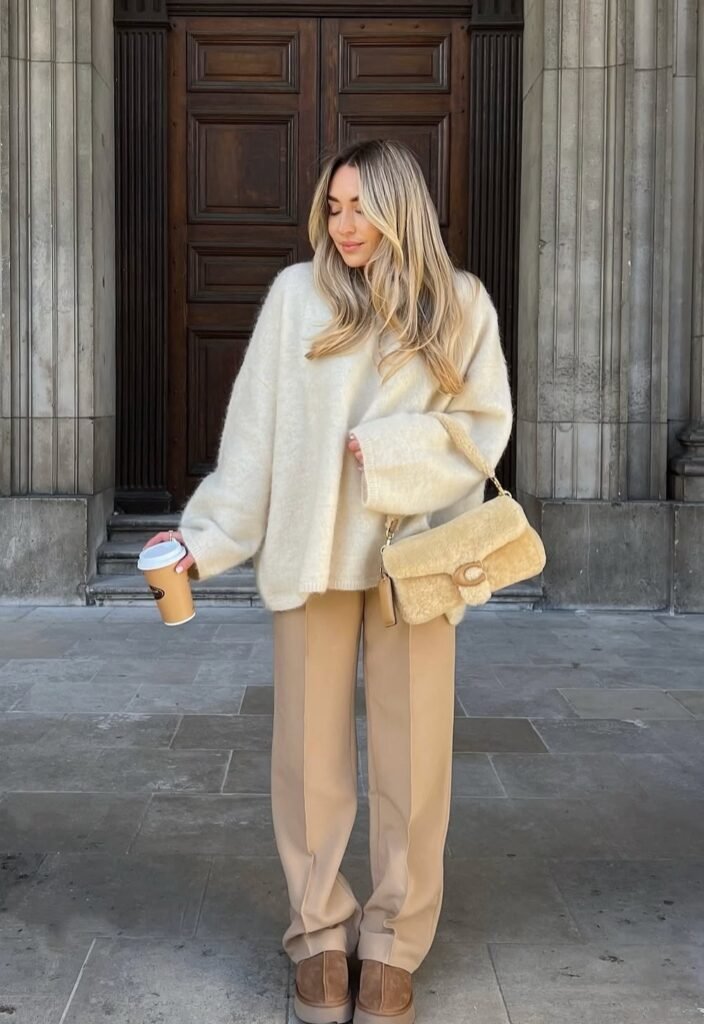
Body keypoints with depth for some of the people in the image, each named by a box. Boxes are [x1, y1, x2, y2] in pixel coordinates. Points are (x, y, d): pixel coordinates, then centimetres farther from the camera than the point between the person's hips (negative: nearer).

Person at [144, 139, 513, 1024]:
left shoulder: (460, 304, 5)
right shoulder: (297, 294, 3)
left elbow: (483, 427, 3)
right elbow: (254, 430, 1)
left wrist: (386, 451, -11)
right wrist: (204, 539, -4)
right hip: (312, 553, 0)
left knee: (412, 752, 5)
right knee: (311, 748, 6)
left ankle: (393, 943, 20)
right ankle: (319, 932, 22)